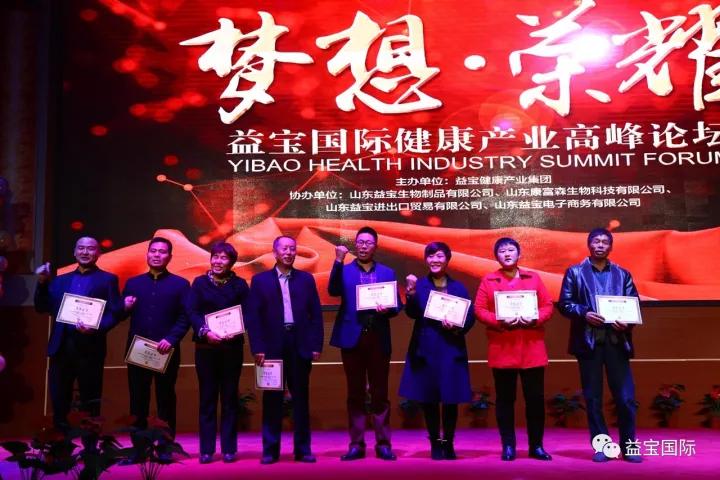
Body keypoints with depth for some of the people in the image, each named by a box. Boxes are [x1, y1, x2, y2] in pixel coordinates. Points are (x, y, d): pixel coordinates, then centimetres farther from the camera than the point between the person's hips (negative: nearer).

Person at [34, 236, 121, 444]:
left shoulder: (107, 279, 5)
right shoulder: (60, 280, 17)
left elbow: (114, 313, -3)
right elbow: (42, 308, 11)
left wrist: (95, 329, -19)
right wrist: (42, 282, -2)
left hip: (90, 347, -3)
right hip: (61, 346, 4)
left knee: (89, 403, 4)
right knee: (59, 401, 7)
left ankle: (90, 449, 13)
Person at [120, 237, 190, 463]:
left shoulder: (180, 284, 4)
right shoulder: (133, 283, 14)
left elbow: (185, 317, -5)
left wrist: (171, 339, -17)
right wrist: (125, 307, -11)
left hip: (166, 350, -3)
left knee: (166, 398, 5)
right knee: (137, 399, 6)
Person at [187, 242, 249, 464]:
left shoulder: (239, 284, 5)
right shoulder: (199, 282, 5)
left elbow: (246, 314, 0)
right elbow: (192, 312, -3)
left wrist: (234, 333, -17)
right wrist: (206, 332, -19)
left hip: (232, 347, 0)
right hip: (205, 347, 0)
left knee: (229, 397, 4)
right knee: (207, 398, 4)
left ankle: (229, 448, 10)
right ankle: (206, 449, 9)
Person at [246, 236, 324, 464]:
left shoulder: (306, 279, 8)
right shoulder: (260, 280, 5)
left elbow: (316, 314, 6)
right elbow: (253, 317, 0)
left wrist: (316, 345, -1)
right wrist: (257, 348, -8)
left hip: (300, 346, 1)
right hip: (272, 347, -1)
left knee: (301, 399, 7)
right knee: (272, 400, 5)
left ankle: (303, 449, 15)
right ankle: (270, 450, 13)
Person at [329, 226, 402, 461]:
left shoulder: (387, 272, 9)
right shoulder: (344, 271, 6)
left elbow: (397, 305, 6)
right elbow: (333, 291, -14)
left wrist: (386, 310, -16)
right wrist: (338, 261, -20)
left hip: (378, 339, 1)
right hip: (352, 338, 0)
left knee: (380, 393, 5)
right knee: (355, 394, 6)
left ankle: (383, 444, 13)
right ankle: (356, 444, 13)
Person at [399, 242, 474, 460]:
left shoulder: (458, 287, 6)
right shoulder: (419, 285, 1)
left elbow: (470, 317, 4)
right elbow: (413, 314, -12)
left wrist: (457, 328, -15)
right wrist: (411, 294, -30)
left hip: (452, 349, 1)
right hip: (425, 349, -1)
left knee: (451, 399, 5)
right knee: (428, 399, 5)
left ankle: (448, 443, 19)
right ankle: (435, 444, 18)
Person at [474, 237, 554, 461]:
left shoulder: (533, 278, 10)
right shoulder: (488, 280, 5)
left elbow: (548, 306, 5)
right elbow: (479, 310, -1)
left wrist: (535, 319, -14)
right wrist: (499, 321, -17)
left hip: (532, 349, 1)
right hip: (501, 350, -1)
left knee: (535, 398, 4)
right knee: (505, 398, 4)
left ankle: (536, 446, 16)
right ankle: (508, 446, 13)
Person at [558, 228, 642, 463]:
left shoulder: (622, 274, 13)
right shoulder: (575, 272, 8)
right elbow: (564, 303, 1)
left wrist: (626, 322, -11)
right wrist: (584, 314, -15)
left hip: (616, 340, 1)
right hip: (588, 340, -1)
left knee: (626, 397, 0)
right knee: (592, 397, 4)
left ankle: (628, 446, 13)